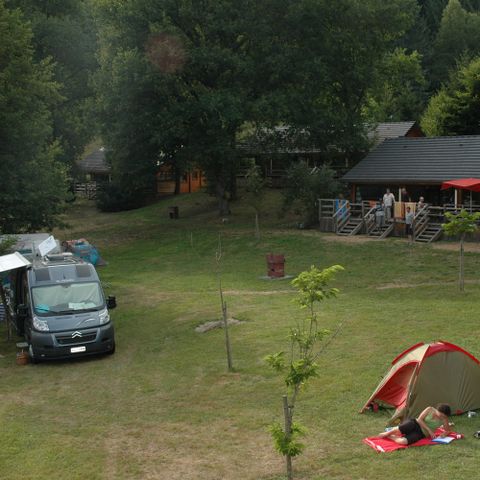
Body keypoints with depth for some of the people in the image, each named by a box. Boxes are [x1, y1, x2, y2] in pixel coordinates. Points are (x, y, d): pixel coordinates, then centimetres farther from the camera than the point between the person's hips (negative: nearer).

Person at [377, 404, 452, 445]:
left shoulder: (444, 419, 2)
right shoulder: (430, 409, -2)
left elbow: (447, 431, 16)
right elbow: (419, 419, -6)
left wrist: (444, 434, -8)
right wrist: (429, 430, -14)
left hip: (420, 434, 0)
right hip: (414, 423, 0)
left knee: (403, 441, -36)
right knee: (401, 429, -40)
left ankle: (389, 436, -8)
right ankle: (386, 433, -8)